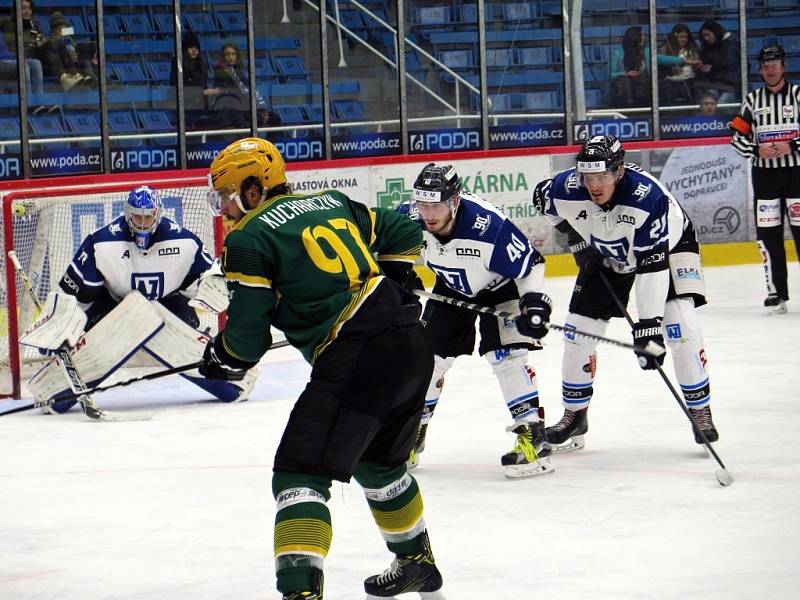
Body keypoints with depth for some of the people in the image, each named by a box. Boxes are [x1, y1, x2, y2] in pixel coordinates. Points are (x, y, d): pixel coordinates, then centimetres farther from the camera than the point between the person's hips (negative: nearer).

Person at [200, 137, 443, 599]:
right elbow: (403, 235, 27)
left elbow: (247, 338, -3)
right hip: (413, 346, 8)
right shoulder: (333, 203, 18)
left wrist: (222, 360, 17)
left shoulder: (249, 240, -2)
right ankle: (417, 562, 47)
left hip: (355, 362, -8)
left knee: (300, 474, -8)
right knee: (379, 462, 30)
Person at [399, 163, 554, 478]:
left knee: (506, 355, -20)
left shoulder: (489, 225, -39)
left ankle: (533, 437, -16)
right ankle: (411, 434, 24)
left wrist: (534, 299, -35)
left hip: (501, 287, -5)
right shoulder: (410, 218, -26)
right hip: (452, 288, 5)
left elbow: (530, 263, -26)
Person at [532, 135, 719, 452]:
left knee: (681, 326, -21)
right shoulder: (566, 189, -28)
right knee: (579, 329, -1)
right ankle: (574, 415, 18)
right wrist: (575, 237, -5)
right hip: (605, 256, 4)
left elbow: (653, 265, -40)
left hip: (668, 246, -4)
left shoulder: (649, 196, -40)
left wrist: (648, 323, -43)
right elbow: (541, 196, -1)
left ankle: (700, 412, -8)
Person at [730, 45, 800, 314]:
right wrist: (757, 150, -9)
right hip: (764, 173, 3)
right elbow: (737, 136, 8)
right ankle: (776, 291, 4)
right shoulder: (752, 100, 9)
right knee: (768, 234, 0)